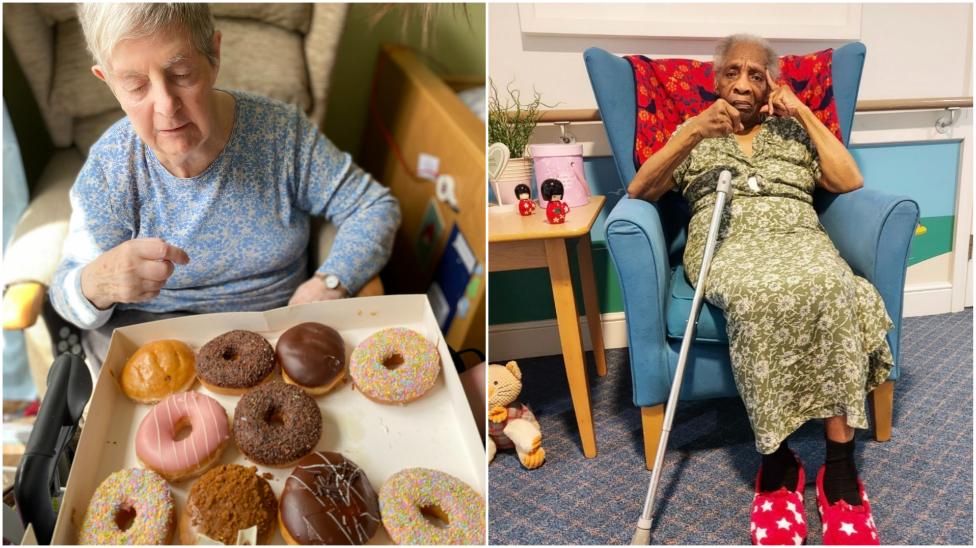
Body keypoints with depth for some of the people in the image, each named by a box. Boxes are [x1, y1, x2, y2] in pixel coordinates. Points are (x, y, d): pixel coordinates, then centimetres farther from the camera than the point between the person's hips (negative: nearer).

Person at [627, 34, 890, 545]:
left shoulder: (792, 130, 28)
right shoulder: (695, 131, 23)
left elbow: (850, 182, 12)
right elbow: (638, 190, 5)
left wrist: (804, 113, 13)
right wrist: (694, 134, -9)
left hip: (796, 235, 2)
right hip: (726, 240, -1)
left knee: (829, 285, -37)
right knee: (757, 297, -40)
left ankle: (840, 465, -32)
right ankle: (776, 457, -26)